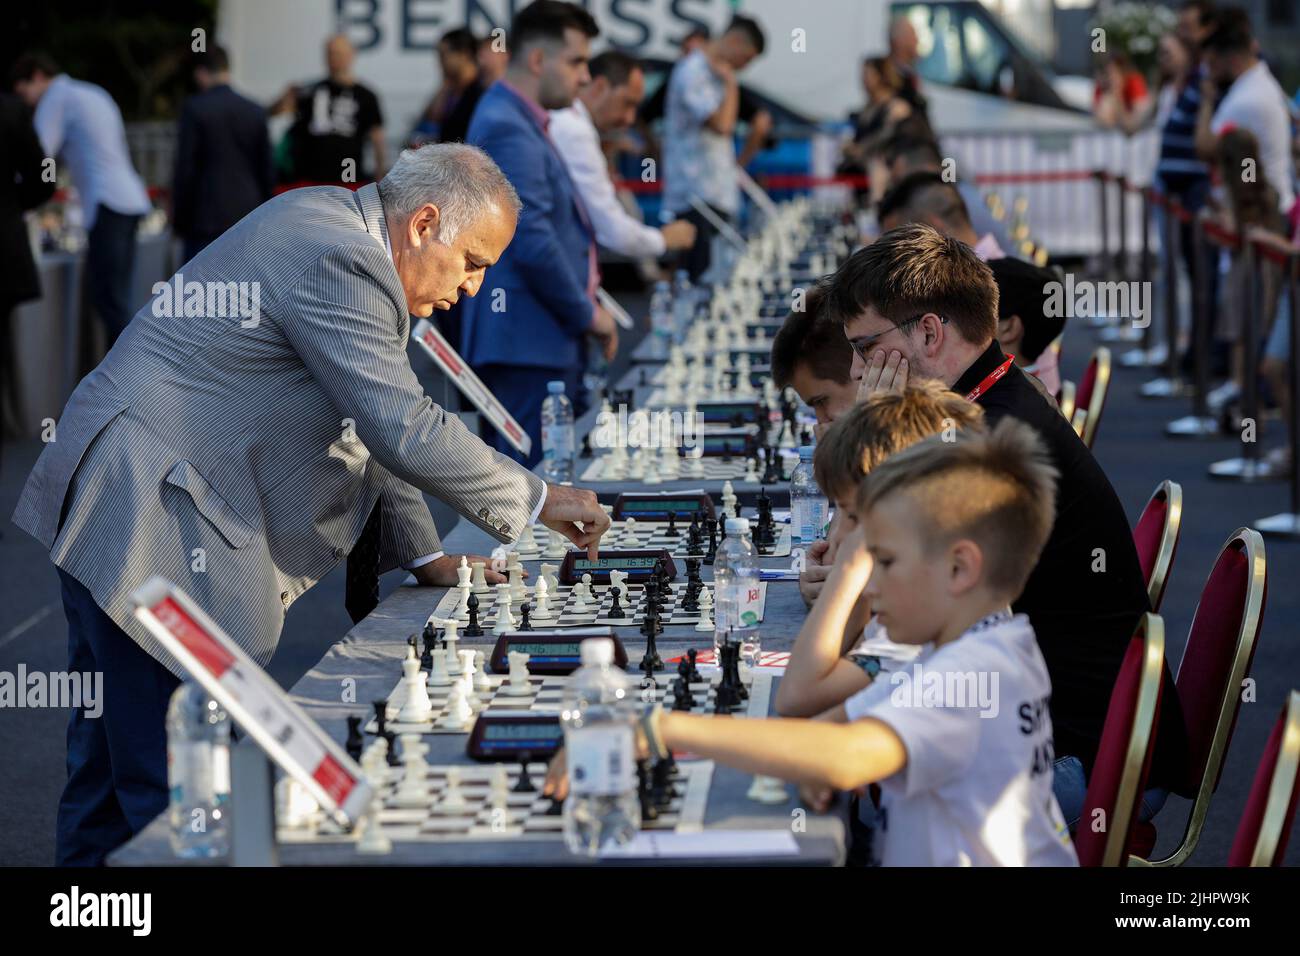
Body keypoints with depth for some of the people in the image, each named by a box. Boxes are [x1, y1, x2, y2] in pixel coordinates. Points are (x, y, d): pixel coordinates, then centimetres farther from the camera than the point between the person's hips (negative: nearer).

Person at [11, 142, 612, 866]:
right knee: (174, 795, -9)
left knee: (108, 772, 15)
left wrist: (423, 554, 20)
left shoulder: (337, 232, 16)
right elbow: (405, 429, -20)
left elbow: (375, 419, 23)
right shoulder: (340, 262, -18)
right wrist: (536, 500, -9)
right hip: (154, 528, -11)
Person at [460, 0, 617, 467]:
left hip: (548, 339, 11)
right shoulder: (507, 130, -15)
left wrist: (585, 311, 18)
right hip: (528, 341, -11)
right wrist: (588, 314, -11)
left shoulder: (522, 122, 18)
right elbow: (532, 241, -22)